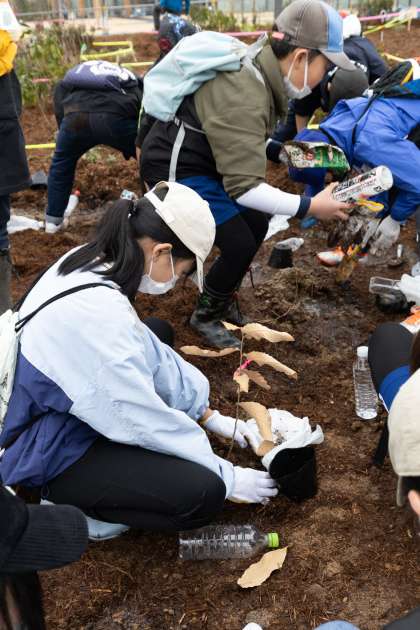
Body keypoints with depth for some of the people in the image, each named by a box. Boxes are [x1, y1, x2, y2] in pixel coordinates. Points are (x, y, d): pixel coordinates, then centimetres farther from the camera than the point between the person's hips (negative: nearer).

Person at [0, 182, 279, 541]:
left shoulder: (90, 262, -8)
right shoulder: (94, 315, -34)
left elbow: (147, 349, 3)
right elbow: (147, 421, -25)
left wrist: (209, 415, 8)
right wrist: (227, 476, -10)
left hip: (64, 408, 9)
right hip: (44, 453, -9)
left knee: (159, 333, 17)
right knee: (204, 493, -18)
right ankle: (71, 506, -1)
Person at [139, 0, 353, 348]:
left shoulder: (261, 69, -2)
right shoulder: (244, 97, -31)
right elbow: (244, 187, -34)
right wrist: (310, 206, -28)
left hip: (207, 162, 9)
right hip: (175, 169, -9)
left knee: (257, 225, 9)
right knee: (239, 245, -10)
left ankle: (222, 300, 29)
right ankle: (206, 315, 15)